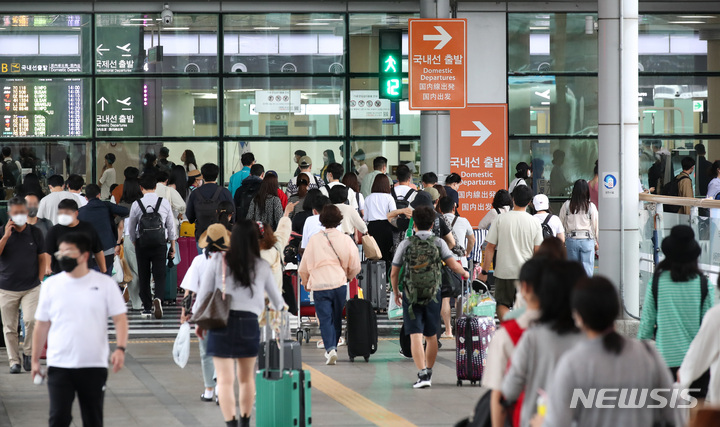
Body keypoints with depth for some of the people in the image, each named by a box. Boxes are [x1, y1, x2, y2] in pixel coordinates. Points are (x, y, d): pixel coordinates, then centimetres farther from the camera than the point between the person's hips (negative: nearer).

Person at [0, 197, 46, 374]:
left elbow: (41, 258, 9)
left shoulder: (35, 233, 3)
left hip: (31, 287, -1)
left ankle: (28, 353, 3)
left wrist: (39, 280, 1)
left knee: (31, 319, -17)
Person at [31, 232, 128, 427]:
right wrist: (35, 360, 7)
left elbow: (120, 318, -2)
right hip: (59, 365, 0)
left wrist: (120, 349, -18)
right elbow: (42, 325, 9)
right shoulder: (51, 285, 5)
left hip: (94, 366, 0)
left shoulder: (105, 284, 0)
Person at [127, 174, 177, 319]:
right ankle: (158, 298, -25)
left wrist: (134, 242, 22)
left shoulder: (136, 204, -4)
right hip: (160, 242, 0)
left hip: (142, 243, 0)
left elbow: (131, 228, 5)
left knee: (143, 276, 9)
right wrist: (173, 246, 16)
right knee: (160, 276, 1)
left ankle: (147, 307, 13)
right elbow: (171, 226, 6)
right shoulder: (164, 203, 0)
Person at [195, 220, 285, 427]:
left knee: (225, 380, -3)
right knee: (246, 377, 20)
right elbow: (276, 299, 19)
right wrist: (280, 309, 42)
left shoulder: (218, 262, 0)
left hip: (221, 323, -2)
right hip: (249, 324, 2)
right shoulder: (262, 267, 5)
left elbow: (203, 294, 3)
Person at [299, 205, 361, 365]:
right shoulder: (346, 239, 2)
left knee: (325, 319, -4)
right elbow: (355, 266, 7)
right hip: (339, 284, 1)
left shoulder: (314, 239, 1)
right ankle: (333, 347, 23)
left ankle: (330, 348, -21)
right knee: (337, 319, 16)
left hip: (319, 286, -1)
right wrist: (348, 277, 29)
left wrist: (306, 282, 28)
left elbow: (303, 267, 8)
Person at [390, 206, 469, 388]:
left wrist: (396, 292, 19)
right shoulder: (438, 243, 0)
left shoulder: (405, 244, -1)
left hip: (411, 295, -2)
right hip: (433, 295, 2)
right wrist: (465, 274, 15)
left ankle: (422, 373, -16)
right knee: (431, 335, 16)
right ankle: (428, 372, 26)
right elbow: (453, 265, -7)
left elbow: (394, 273, 2)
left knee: (415, 335, -4)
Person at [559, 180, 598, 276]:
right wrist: (596, 243, 15)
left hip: (571, 240, 1)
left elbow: (561, 224, 5)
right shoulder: (591, 206, -4)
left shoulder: (566, 205, -1)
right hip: (587, 240, -1)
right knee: (587, 270, 0)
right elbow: (595, 226, 2)